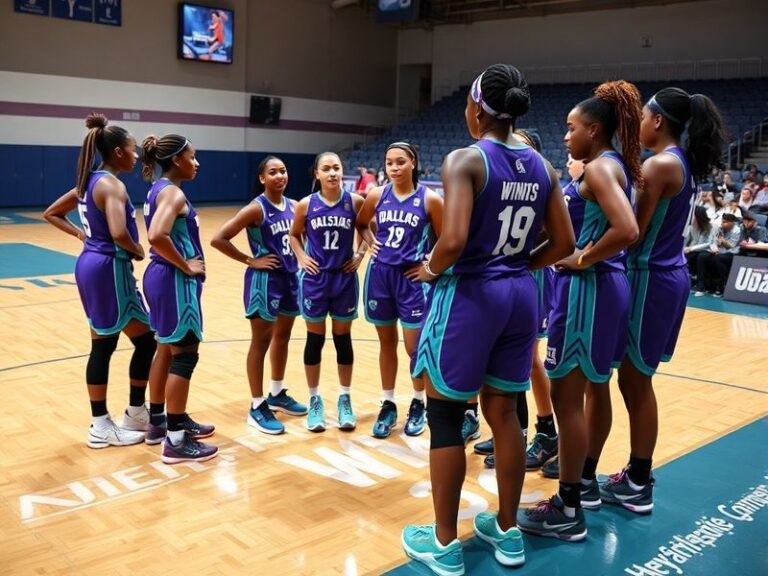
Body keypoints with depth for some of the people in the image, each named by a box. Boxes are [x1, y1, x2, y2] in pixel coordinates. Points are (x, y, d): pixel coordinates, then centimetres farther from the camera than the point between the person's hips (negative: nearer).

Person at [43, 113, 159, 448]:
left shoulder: (89, 181, 11)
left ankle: (100, 425, 19)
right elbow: (118, 233, -32)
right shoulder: (111, 184, -17)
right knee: (145, 341, 4)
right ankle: (136, 414, 15)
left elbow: (51, 214, 23)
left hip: (90, 265, 10)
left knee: (102, 346, 13)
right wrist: (138, 251, -12)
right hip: (110, 269, -10)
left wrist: (81, 234, 13)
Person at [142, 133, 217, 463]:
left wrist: (183, 265, 8)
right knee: (184, 356, -4)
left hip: (163, 276, 10)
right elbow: (157, 236, -31)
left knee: (169, 352, 18)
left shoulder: (159, 189, 14)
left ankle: (177, 420, 32)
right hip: (174, 281, -10)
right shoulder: (173, 192, -16)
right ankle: (176, 440, 2)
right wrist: (187, 266, -19)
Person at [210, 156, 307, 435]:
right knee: (261, 342, 1)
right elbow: (218, 239, -19)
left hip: (290, 278, 7)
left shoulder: (293, 206, 4)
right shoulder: (256, 209, -15)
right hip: (264, 280, -7)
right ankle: (257, 407, 10)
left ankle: (277, 394, 34)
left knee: (282, 337, 17)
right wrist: (250, 260, -15)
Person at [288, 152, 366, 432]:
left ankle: (344, 399, 24)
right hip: (315, 278, 0)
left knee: (343, 338, 10)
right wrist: (301, 258, -4)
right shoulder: (306, 205, -6)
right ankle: (315, 401, 21)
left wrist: (361, 254, -1)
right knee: (315, 339, 8)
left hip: (345, 278, 0)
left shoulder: (355, 202, -6)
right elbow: (294, 235, 11)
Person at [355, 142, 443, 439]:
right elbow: (361, 224, 18)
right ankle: (388, 405, 24)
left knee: (415, 347, 2)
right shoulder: (377, 195, 1)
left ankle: (418, 405, 23)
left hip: (412, 278, -3)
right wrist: (371, 242, 2)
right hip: (380, 275, 3)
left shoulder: (430, 199, -8)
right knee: (387, 343, 12)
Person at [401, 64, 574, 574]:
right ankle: (508, 533, 30)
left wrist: (431, 270, -6)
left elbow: (454, 239, -25)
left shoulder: (465, 160, -13)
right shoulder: (541, 165, 6)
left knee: (447, 418, 7)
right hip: (521, 295, 6)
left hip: (470, 294, -6)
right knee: (504, 415, 17)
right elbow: (564, 244, 8)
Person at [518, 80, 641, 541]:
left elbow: (627, 231, -28)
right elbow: (623, 229, 18)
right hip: (611, 283, 10)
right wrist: (586, 255, 10)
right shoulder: (620, 165, 13)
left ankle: (568, 511, 5)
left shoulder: (599, 168, -15)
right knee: (596, 387, 19)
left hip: (589, 286, -10)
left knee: (567, 396, -4)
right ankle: (586, 482, 34)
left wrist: (582, 260, -17)